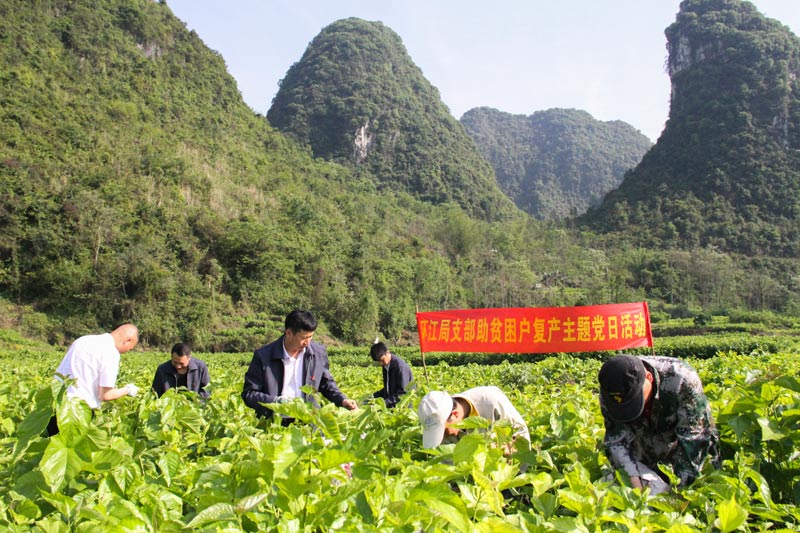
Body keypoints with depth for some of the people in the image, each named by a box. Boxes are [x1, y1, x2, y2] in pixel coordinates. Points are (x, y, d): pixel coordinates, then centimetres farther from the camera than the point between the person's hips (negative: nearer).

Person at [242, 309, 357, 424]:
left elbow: (326, 383, 21)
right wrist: (277, 401, -16)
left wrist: (342, 400, 3)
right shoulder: (263, 356, -5)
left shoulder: (319, 352, 6)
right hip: (275, 423, -1)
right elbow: (248, 394, -1)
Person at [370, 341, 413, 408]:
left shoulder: (400, 365, -15)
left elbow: (402, 392, -16)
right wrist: (374, 395, 8)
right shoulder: (386, 365, 10)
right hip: (390, 405, 8)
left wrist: (385, 402, -21)